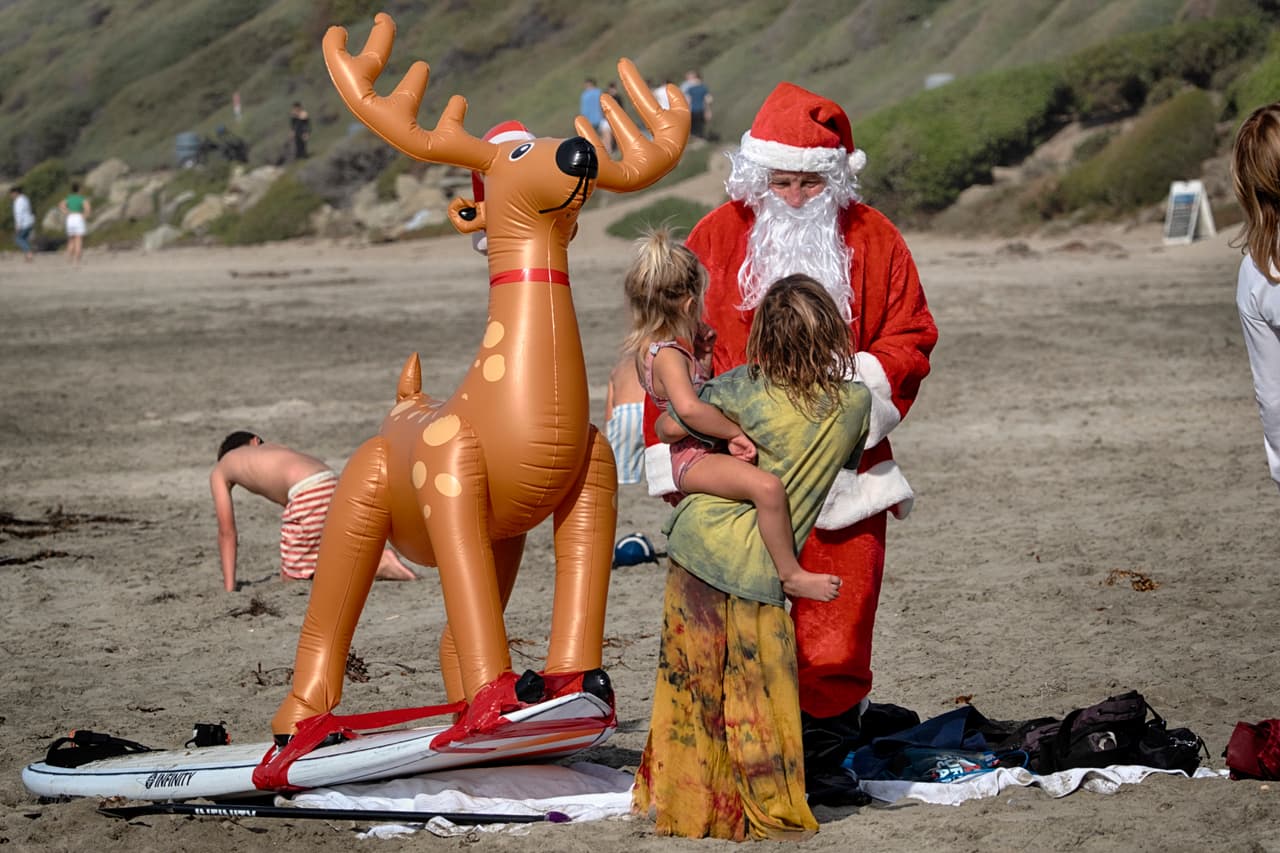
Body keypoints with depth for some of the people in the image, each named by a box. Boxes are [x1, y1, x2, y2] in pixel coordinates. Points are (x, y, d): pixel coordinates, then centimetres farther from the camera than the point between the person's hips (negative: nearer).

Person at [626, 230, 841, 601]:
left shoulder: (649, 348, 11)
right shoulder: (669, 356, -20)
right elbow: (689, 409, -39)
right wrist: (735, 433, -28)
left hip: (696, 456, 12)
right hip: (695, 459, -12)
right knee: (767, 486, -35)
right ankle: (791, 575, -25)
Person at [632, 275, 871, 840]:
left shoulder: (744, 388, -3)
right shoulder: (857, 401, 1)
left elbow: (666, 426, 6)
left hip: (699, 544, 0)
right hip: (760, 573, 0)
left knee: (692, 687, 13)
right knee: (761, 703, 12)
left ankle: (684, 806, 21)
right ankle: (774, 814, 20)